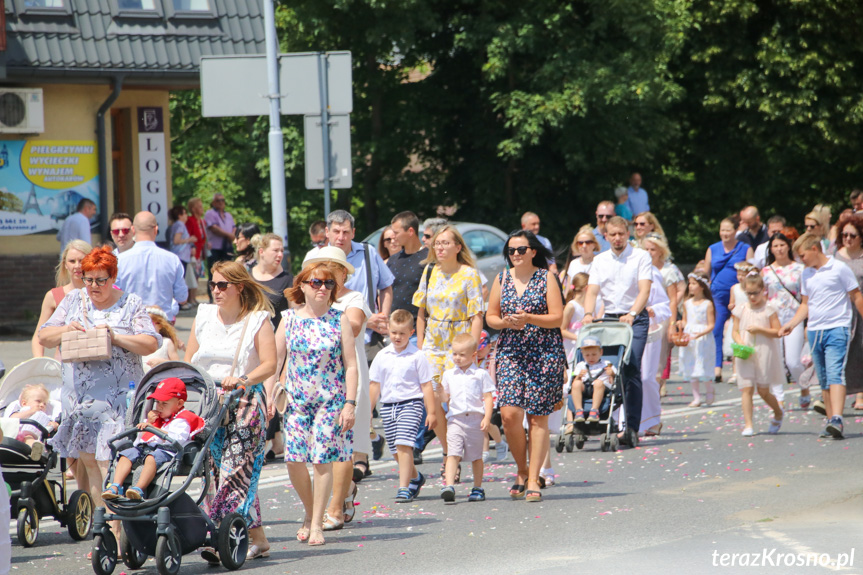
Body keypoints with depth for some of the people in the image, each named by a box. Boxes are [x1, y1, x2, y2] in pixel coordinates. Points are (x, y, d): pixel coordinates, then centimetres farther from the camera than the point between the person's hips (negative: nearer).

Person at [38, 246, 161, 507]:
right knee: (86, 459, -1)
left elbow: (151, 344, -5)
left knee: (110, 461, -12)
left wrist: (115, 337, -16)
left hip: (118, 395, -3)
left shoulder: (130, 304, 4)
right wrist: (66, 329, -9)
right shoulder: (74, 300, 13)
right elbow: (44, 337, 11)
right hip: (79, 395, 3)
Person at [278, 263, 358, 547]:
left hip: (330, 400, -2)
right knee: (293, 459, -5)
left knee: (323, 460, -4)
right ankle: (309, 513, 18)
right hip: (295, 400, 2)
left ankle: (317, 523, 6)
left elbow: (351, 365, -1)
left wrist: (350, 403, -8)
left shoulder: (339, 320, 1)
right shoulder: (289, 319, 5)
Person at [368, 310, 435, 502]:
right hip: (388, 405, 5)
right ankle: (416, 477, 35)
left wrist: (431, 412, -3)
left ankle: (404, 488, -18)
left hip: (410, 403, -5)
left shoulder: (417, 356, -3)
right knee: (395, 450, 10)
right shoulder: (382, 356, 8)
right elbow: (375, 385, 15)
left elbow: (426, 386, -1)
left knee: (403, 444, -19)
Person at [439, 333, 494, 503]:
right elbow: (446, 398, 18)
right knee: (453, 454, -13)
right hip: (455, 420, 1)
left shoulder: (481, 374, 2)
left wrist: (487, 418, -7)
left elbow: (487, 397, 0)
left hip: (476, 419, -1)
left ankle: (477, 488, 20)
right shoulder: (448, 375, 10)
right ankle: (449, 486, -24)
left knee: (476, 456, 9)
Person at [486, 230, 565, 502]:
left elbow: (557, 318, -4)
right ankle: (522, 471, 9)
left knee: (537, 417, -3)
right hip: (510, 354, 3)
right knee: (509, 413, -12)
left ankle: (533, 480, 2)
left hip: (544, 354, -3)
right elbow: (490, 316, 14)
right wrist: (505, 322, -7)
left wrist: (528, 318, -18)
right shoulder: (502, 279, 12)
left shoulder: (546, 278, 1)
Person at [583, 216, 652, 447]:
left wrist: (631, 314, -26)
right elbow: (592, 291, 3)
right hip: (609, 319, 4)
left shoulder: (640, 257, 1)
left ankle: (632, 428, -16)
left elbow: (644, 290, -10)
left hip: (635, 319, -4)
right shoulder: (600, 261, 13)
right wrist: (588, 314, -17)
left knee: (631, 371, -14)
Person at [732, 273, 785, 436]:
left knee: (763, 390, 2)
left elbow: (777, 332, -5)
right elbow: (735, 331, 8)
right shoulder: (741, 309, 6)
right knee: (746, 389, -7)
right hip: (745, 355, 2)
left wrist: (760, 329, -16)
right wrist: (740, 343, -11)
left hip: (764, 354, -2)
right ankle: (748, 424, -8)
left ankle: (778, 413, 31)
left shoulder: (768, 309, -2)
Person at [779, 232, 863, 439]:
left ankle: (837, 420, -30)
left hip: (837, 329, -6)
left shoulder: (839, 269, -4)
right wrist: (792, 324, 8)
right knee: (823, 379, 7)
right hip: (814, 331, 6)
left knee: (835, 374, -19)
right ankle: (831, 422, 12)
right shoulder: (806, 275, 12)